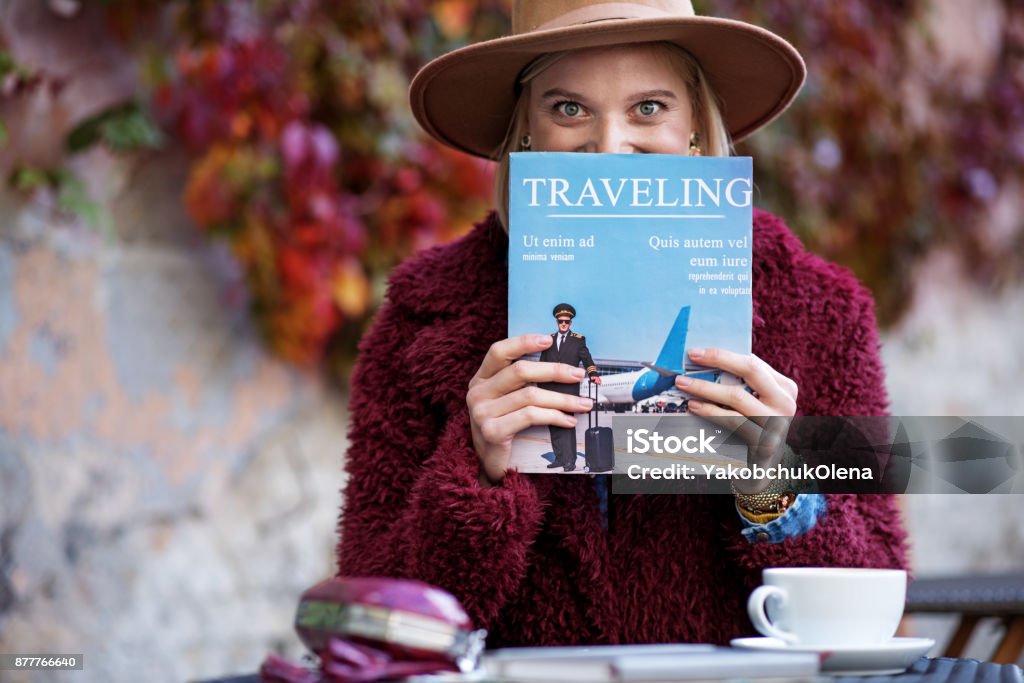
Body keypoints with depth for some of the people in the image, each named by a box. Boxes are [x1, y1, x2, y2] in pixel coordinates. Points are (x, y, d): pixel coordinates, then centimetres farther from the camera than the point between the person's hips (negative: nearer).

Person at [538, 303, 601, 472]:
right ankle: (559, 458, 14)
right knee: (553, 425, 5)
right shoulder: (549, 340, 14)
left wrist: (593, 374, -21)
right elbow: (542, 364, 15)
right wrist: (540, 387, 10)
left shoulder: (578, 340, 6)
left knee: (567, 424, -11)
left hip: (569, 388, -4)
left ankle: (570, 461, -11)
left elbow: (586, 359, -2)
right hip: (550, 389, 4)